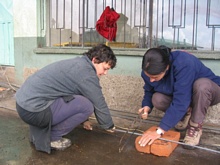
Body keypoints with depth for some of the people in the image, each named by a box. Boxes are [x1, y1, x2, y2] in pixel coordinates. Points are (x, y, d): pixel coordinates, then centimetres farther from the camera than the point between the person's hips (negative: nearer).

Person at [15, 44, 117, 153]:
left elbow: (78, 95, 29)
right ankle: (52, 137, 1)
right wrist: (109, 126, 13)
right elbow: (99, 104, -5)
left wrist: (83, 119, 37)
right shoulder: (87, 72, -13)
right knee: (87, 106, -11)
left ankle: (38, 131, 19)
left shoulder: (78, 63, 17)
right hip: (34, 109, -10)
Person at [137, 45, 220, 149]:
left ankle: (196, 126, -15)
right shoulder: (149, 71, -20)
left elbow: (180, 102, -42)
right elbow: (149, 91, -2)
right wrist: (147, 106, -25)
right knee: (157, 99, -24)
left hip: (208, 91, -4)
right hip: (179, 94, 5)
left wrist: (159, 131, -43)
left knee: (201, 84, -39)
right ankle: (186, 113, 5)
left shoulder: (184, 64, -38)